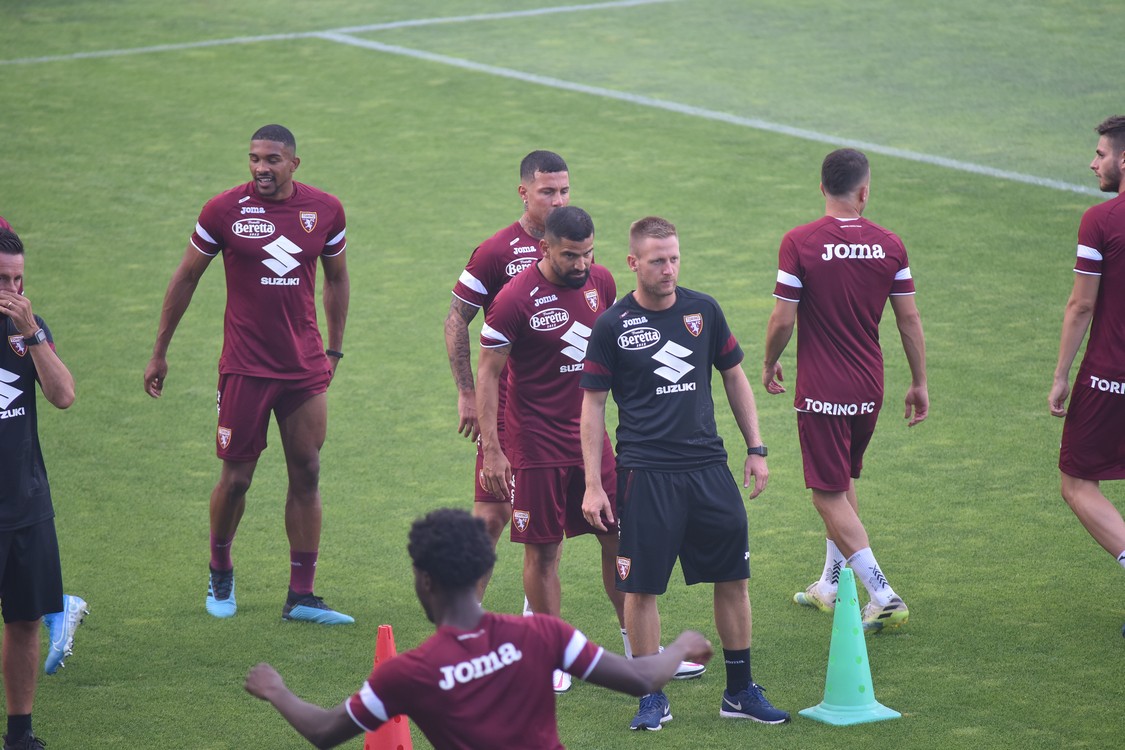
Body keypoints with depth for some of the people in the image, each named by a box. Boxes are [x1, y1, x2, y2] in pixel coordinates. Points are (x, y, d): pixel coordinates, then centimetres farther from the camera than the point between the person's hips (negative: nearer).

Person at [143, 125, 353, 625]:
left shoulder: (325, 210, 1)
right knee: (236, 478, 1)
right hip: (245, 368, -3)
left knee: (307, 475, 3)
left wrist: (335, 348, 18)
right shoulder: (225, 210, -7)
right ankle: (220, 573, 28)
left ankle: (301, 597, 10)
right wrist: (159, 352, 7)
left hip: (305, 367, 3)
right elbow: (185, 278, 4)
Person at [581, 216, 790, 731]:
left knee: (733, 578, 5)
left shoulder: (703, 311, 6)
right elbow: (593, 405, 0)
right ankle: (653, 698, 11)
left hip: (709, 466, 3)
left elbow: (735, 378, 16)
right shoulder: (612, 326, -3)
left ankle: (740, 691, 17)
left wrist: (756, 449, 12)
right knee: (641, 587, -2)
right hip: (645, 472, -3)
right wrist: (592, 486, -4)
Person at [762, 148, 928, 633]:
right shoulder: (888, 245, -3)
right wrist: (919, 383, 13)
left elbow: (782, 320, -12)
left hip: (821, 392, -5)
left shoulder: (800, 243, -13)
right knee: (843, 481, 22)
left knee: (829, 494, 0)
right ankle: (830, 585, 32)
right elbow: (909, 320, 2)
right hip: (869, 389, 5)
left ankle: (883, 597, -8)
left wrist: (770, 364, 8)